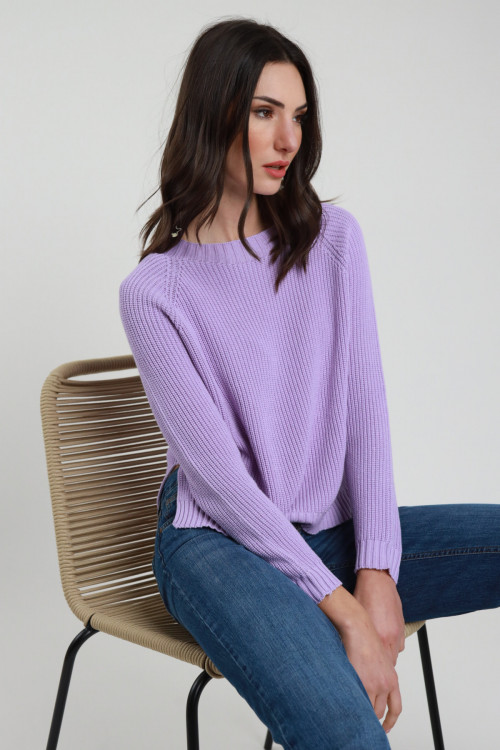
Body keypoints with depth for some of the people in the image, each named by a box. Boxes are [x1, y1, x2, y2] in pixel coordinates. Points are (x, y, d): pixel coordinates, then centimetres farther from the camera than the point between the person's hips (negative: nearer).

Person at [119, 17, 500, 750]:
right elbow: (217, 471, -12)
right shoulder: (154, 290, -7)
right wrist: (343, 610, -17)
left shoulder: (333, 237, 5)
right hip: (219, 543, -5)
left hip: (334, 530, 5)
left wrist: (376, 572, -11)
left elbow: (366, 406, 0)